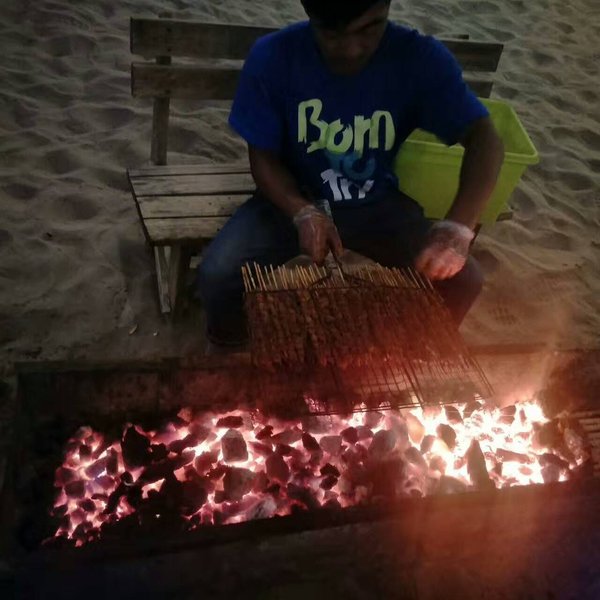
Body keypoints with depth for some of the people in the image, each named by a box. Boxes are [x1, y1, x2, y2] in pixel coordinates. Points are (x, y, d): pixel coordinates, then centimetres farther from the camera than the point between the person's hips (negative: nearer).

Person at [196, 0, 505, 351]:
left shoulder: (421, 58, -18)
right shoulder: (272, 57, -19)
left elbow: (484, 138, -21)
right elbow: (263, 158, -11)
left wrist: (459, 226, -40)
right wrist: (303, 213, -30)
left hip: (378, 204, 1)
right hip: (295, 199, 0)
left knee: (463, 281, -16)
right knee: (218, 277, -23)